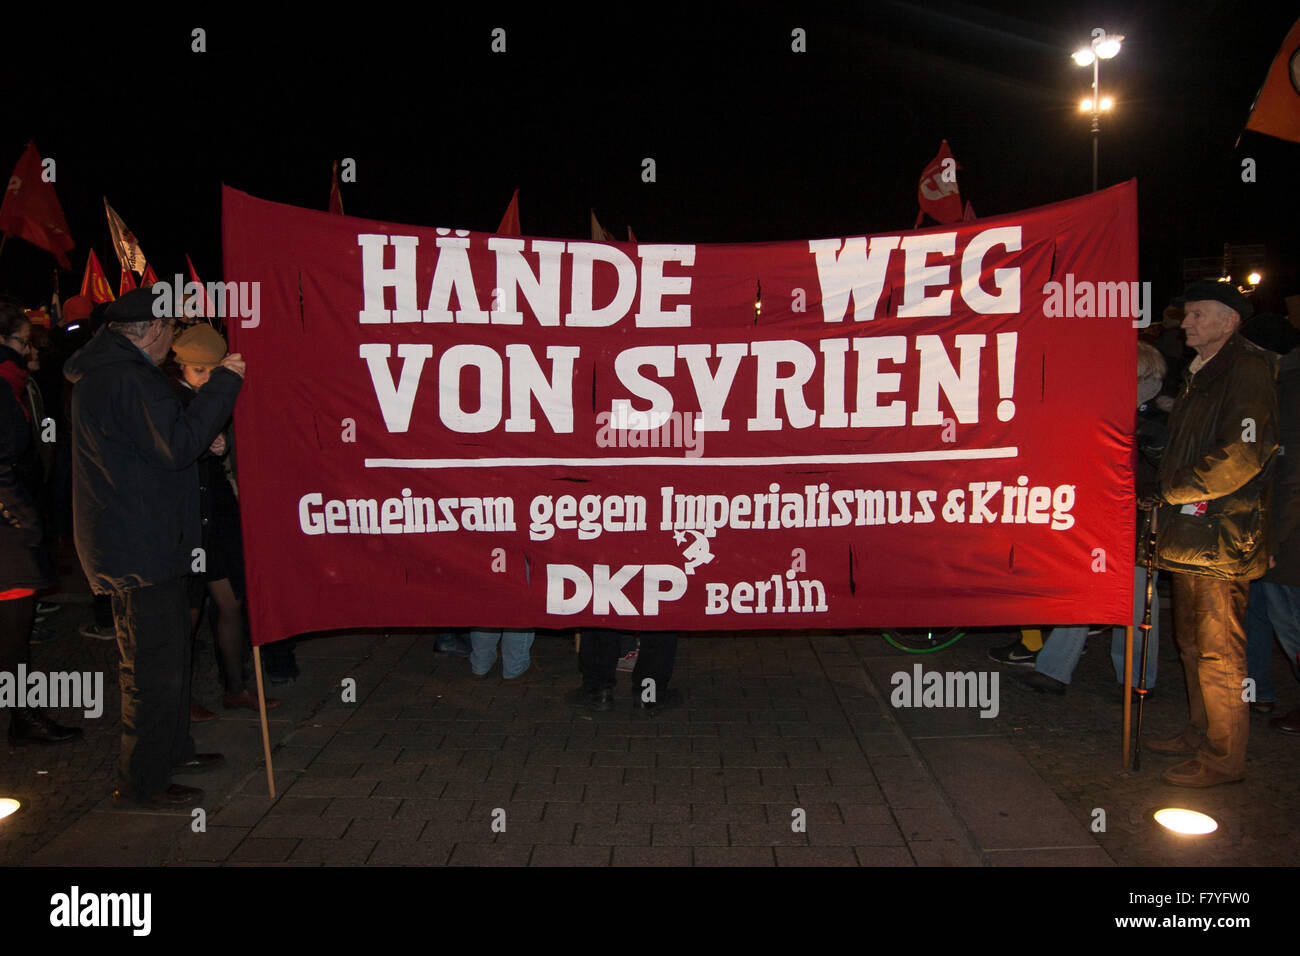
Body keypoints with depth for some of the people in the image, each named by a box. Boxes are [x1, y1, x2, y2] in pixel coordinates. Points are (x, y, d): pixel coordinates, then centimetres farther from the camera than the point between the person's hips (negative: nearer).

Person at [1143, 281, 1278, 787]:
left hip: (1222, 535, -10)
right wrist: (1166, 498, 13)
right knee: (1192, 643, 18)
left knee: (1218, 650, -3)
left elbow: (1242, 457, -22)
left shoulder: (1247, 370, -12)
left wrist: (1174, 491, -14)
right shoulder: (1199, 375, 19)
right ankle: (1200, 734, 31)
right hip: (1191, 533, 10)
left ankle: (1223, 759, 8)